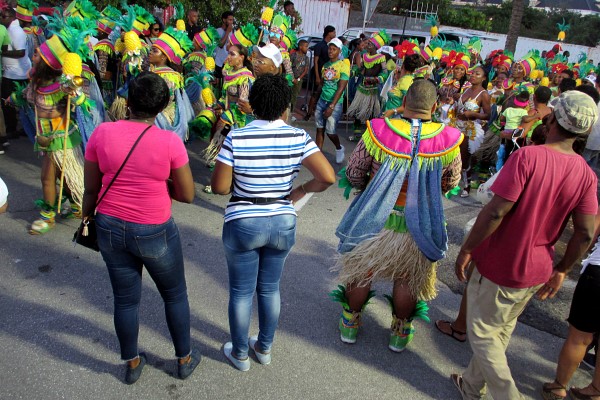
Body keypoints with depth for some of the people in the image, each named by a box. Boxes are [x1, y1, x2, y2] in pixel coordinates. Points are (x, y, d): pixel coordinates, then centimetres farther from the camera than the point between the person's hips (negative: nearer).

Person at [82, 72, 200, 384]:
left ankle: (132, 364, 40)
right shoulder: (170, 141, -17)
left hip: (110, 229, 3)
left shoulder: (102, 133, -9)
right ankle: (184, 359, 37)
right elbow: (187, 195, -10)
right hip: (155, 233, -3)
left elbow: (91, 188, 0)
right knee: (175, 295, 20)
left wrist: (86, 218, 17)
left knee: (125, 300, 20)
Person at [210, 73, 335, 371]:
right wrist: (301, 190, 2)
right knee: (270, 289, 22)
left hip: (242, 224, -2)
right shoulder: (298, 137, -10)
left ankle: (240, 354, 34)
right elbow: (328, 177, -15)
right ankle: (265, 348, 40)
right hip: (283, 223, 2)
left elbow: (219, 187, -12)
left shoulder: (236, 138, -14)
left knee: (240, 292, 16)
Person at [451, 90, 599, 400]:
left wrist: (466, 249, -13)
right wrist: (562, 271, 10)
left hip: (499, 267, -7)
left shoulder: (527, 157, -23)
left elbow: (495, 212, -26)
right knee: (500, 331, 23)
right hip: (537, 272, 7)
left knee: (482, 333, 13)